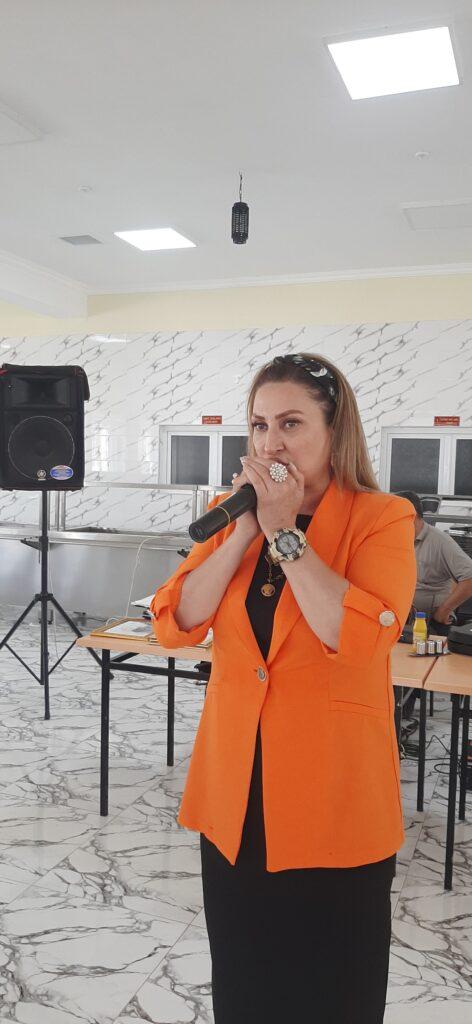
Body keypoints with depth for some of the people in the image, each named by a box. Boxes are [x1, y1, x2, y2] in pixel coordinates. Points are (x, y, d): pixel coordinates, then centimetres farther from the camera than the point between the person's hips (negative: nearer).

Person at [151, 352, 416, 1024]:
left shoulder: (381, 519, -11)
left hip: (332, 800, -4)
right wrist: (245, 529, -15)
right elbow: (176, 625, -7)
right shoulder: (233, 514, 3)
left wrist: (283, 530, -21)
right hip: (233, 795, 5)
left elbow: (361, 637, -27)